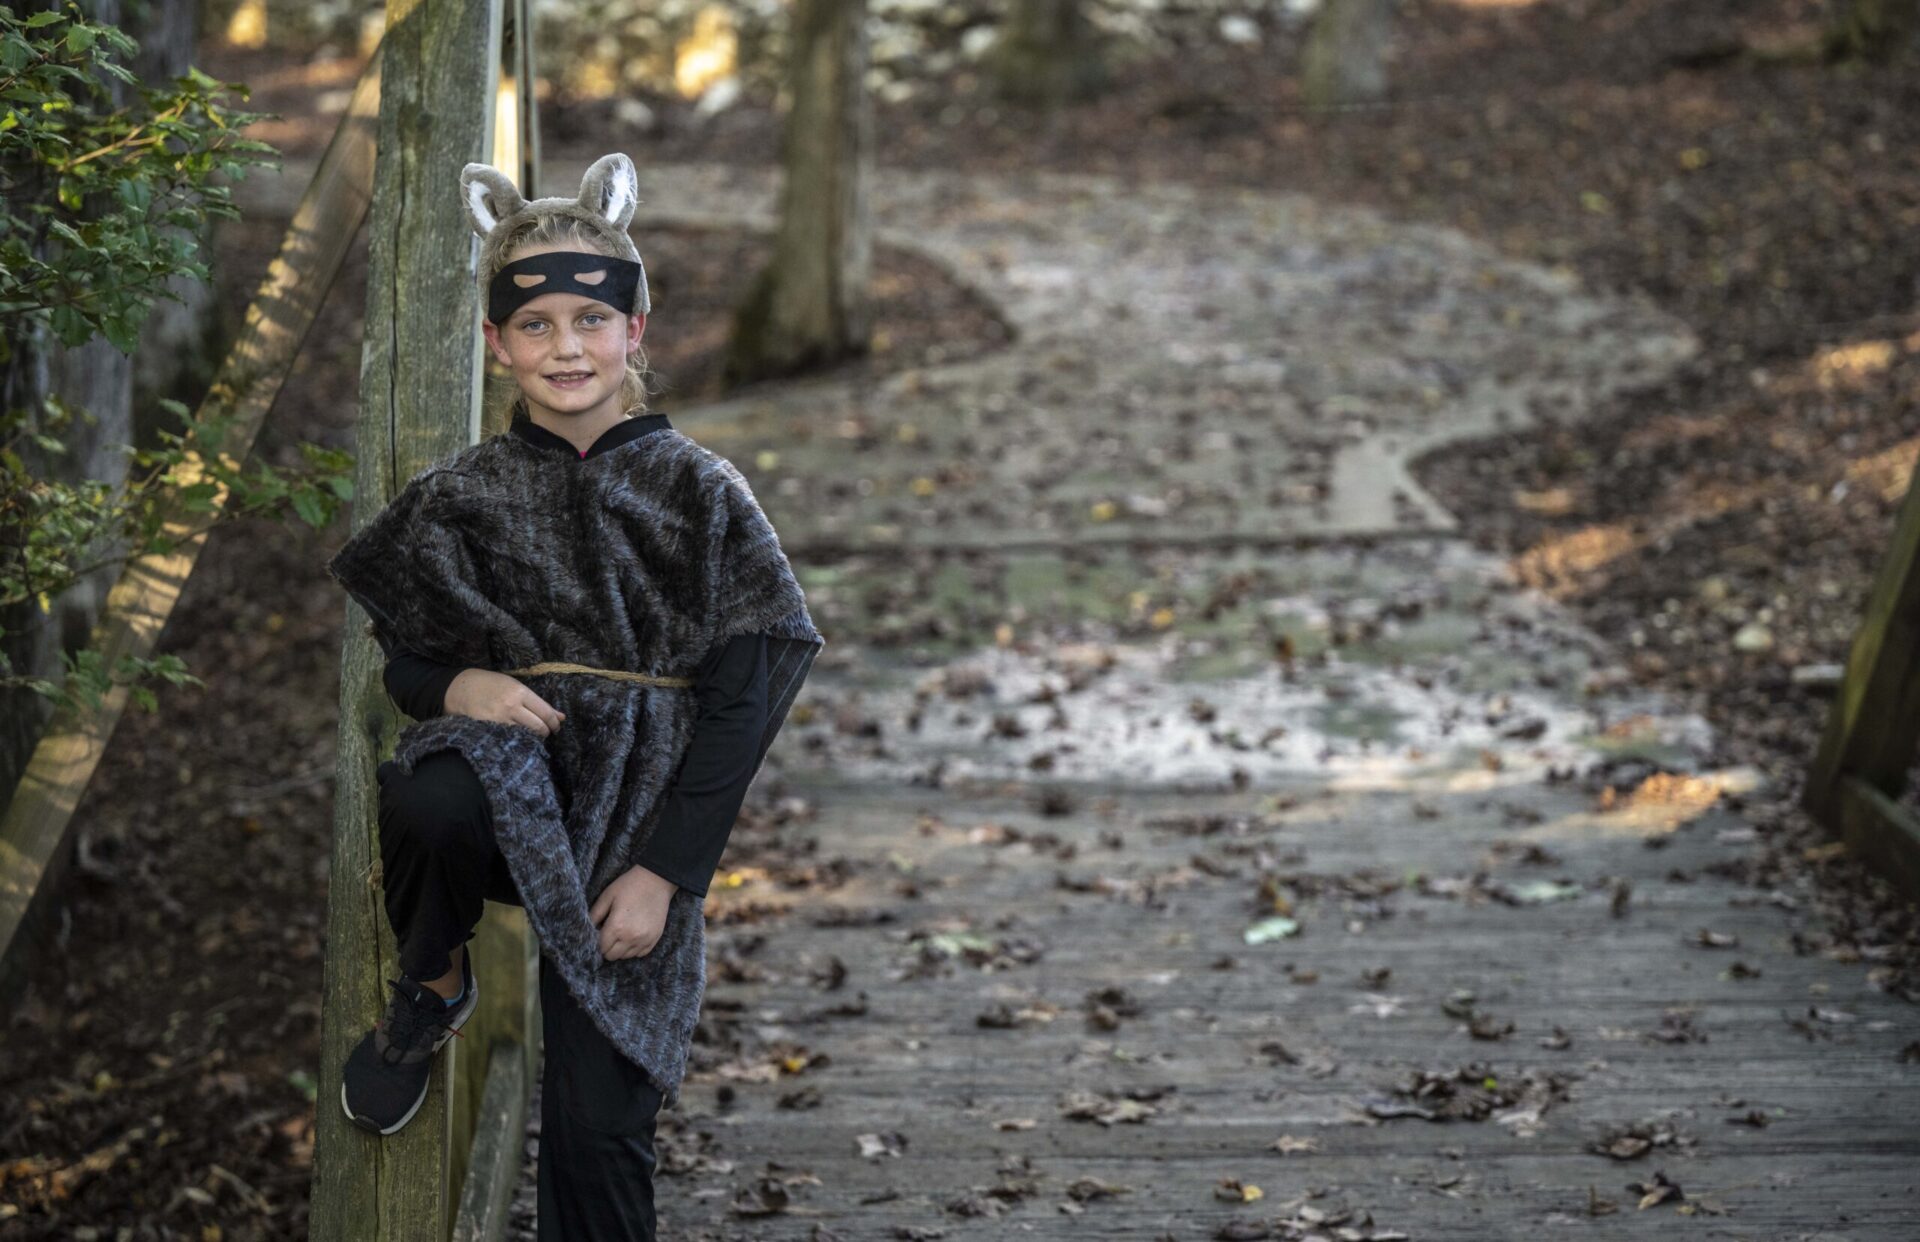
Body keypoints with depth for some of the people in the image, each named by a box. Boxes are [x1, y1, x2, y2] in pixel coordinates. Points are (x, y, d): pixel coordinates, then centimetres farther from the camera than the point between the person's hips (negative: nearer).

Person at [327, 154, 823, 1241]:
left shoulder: (698, 491, 0)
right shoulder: (461, 499, 5)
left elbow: (745, 698, -2)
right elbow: (385, 654, 15)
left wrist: (665, 871, -9)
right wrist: (452, 686, -9)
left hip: (636, 825, 0)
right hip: (507, 783, 1)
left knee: (598, 1127, -10)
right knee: (435, 799, -36)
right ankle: (434, 986, -4)